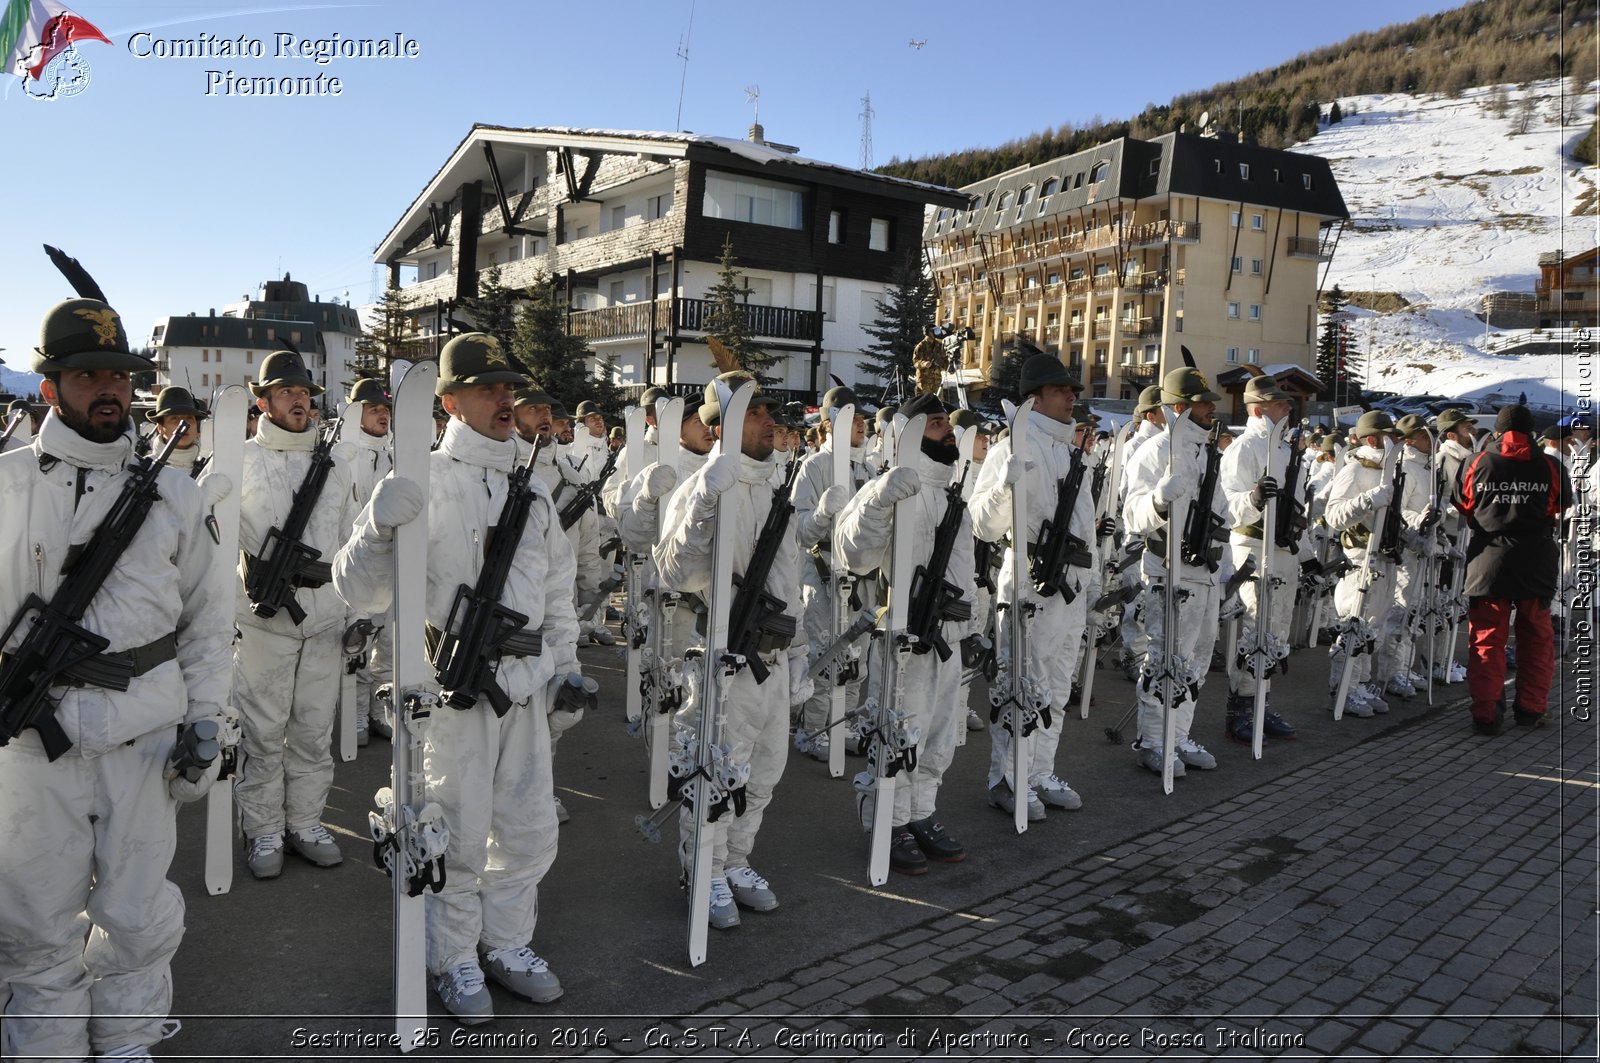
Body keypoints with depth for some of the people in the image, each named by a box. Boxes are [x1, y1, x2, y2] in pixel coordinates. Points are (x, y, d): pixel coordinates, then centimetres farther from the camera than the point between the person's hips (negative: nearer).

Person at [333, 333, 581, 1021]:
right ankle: (454, 959, 27)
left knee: (529, 827, 15)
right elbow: (362, 592, -14)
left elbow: (558, 583, 20)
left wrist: (565, 661, 16)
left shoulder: (532, 487, 11)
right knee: (459, 831, 6)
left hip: (527, 682, 6)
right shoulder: (427, 481, -10)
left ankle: (506, 943, 34)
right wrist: (379, 528, -32)